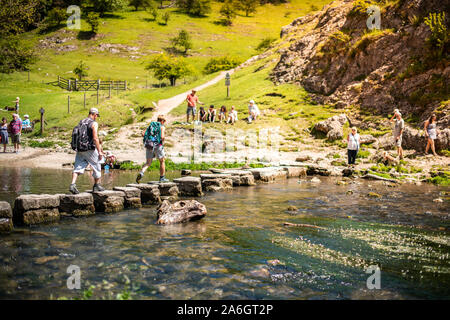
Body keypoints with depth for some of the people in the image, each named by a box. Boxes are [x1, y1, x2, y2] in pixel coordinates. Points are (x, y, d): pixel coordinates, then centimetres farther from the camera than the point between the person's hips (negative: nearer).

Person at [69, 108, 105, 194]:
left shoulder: (81, 122, 13)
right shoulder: (94, 123, -9)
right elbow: (95, 138, -19)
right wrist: (99, 151, -16)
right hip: (90, 149, -6)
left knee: (78, 167, 1)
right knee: (97, 166, 12)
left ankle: (72, 185, -17)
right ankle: (96, 185, 23)